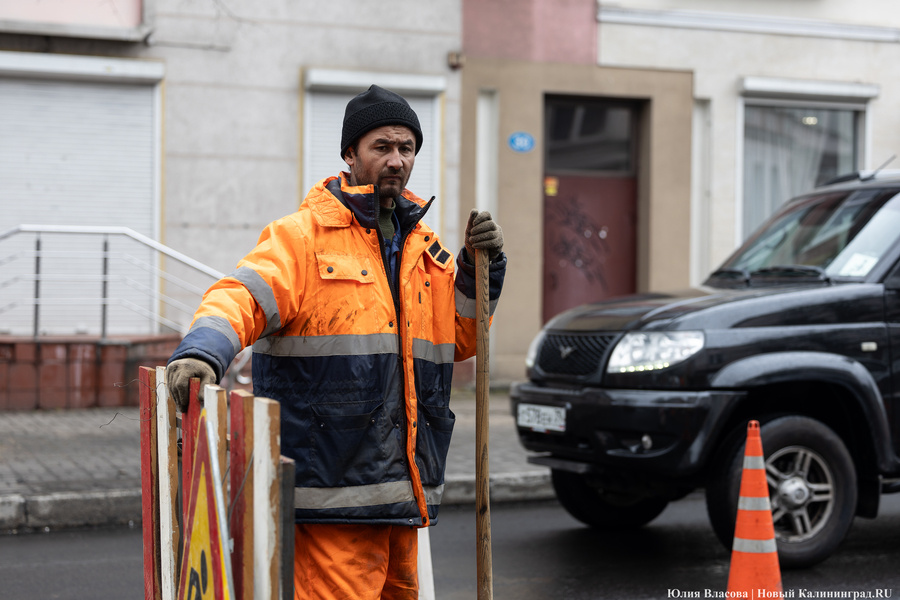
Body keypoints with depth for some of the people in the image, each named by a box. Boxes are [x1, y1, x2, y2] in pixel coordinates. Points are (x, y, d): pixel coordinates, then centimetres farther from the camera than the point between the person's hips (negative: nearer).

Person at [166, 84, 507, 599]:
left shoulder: (425, 248, 18)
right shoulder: (304, 235, -4)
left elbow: (459, 341, 20)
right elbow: (243, 297, -18)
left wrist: (481, 267, 5)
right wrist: (203, 350, -38)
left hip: (405, 479, 7)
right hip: (332, 478, -7)